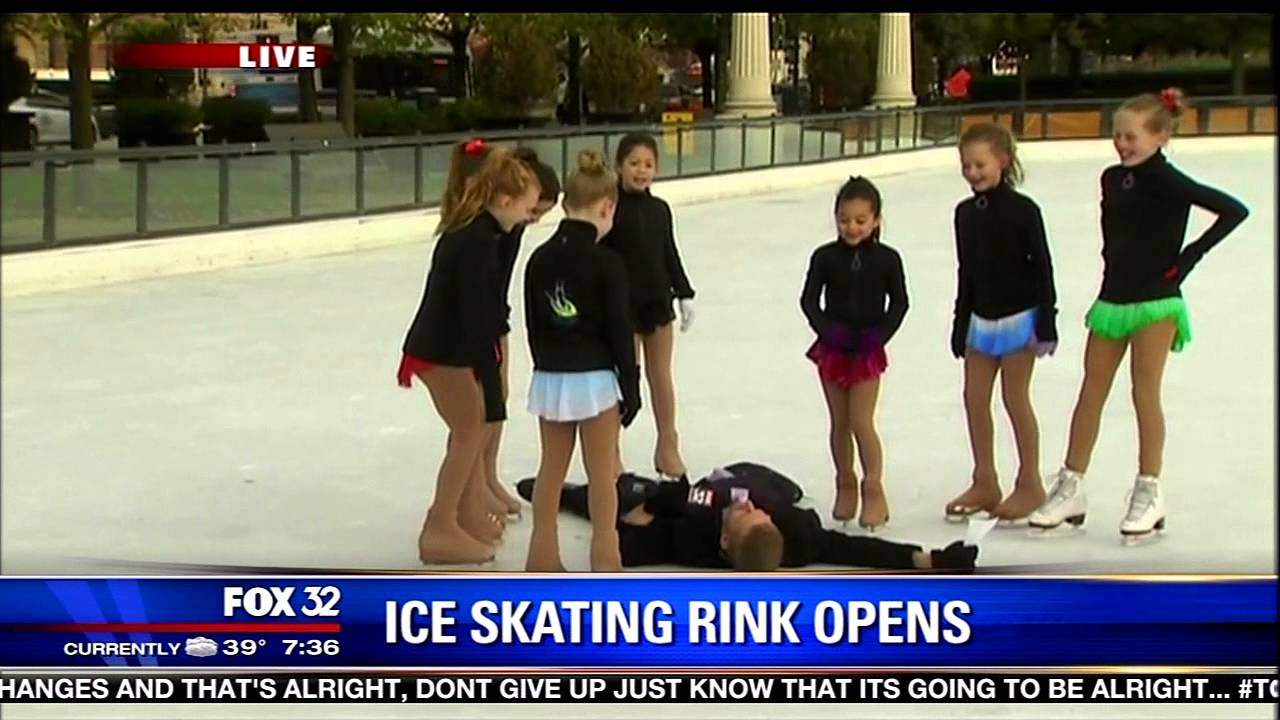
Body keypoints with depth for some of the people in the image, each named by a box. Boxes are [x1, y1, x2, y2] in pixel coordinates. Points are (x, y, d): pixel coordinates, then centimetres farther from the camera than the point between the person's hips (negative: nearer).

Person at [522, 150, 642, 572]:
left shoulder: (539, 258, 2)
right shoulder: (605, 263, -14)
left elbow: (533, 325, 8)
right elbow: (620, 332, -12)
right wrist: (631, 387, -4)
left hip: (549, 377, 5)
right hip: (594, 378, -5)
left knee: (552, 468, 14)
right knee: (601, 473, 6)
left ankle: (543, 553, 20)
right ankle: (604, 557, 12)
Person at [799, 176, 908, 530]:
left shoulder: (887, 259, -5)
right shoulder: (825, 257, -5)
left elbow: (899, 302, -1)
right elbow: (809, 299, -3)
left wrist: (879, 334, -14)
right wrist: (827, 329, -18)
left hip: (867, 351, -2)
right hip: (833, 348, 2)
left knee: (862, 422, -7)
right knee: (839, 422, 10)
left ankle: (874, 490, 5)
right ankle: (845, 485, 24)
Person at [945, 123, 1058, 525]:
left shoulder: (1022, 210, -12)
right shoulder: (965, 213, 6)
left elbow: (1042, 267, -11)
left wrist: (1046, 323, -13)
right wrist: (960, 325, 14)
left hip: (1018, 318, -6)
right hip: (980, 320, 6)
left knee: (1016, 399, 0)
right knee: (974, 398, 7)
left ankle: (1030, 484, 13)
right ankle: (984, 483, 19)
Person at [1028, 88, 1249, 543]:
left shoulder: (1167, 182, -13)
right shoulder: (1112, 179, 6)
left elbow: (1233, 210, -17)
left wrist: (1188, 256, -14)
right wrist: (1113, 280, 10)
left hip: (1156, 301, -6)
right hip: (1112, 299, 6)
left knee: (1145, 394, -1)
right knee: (1090, 394, 7)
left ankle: (1149, 492, 10)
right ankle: (1070, 488, 14)